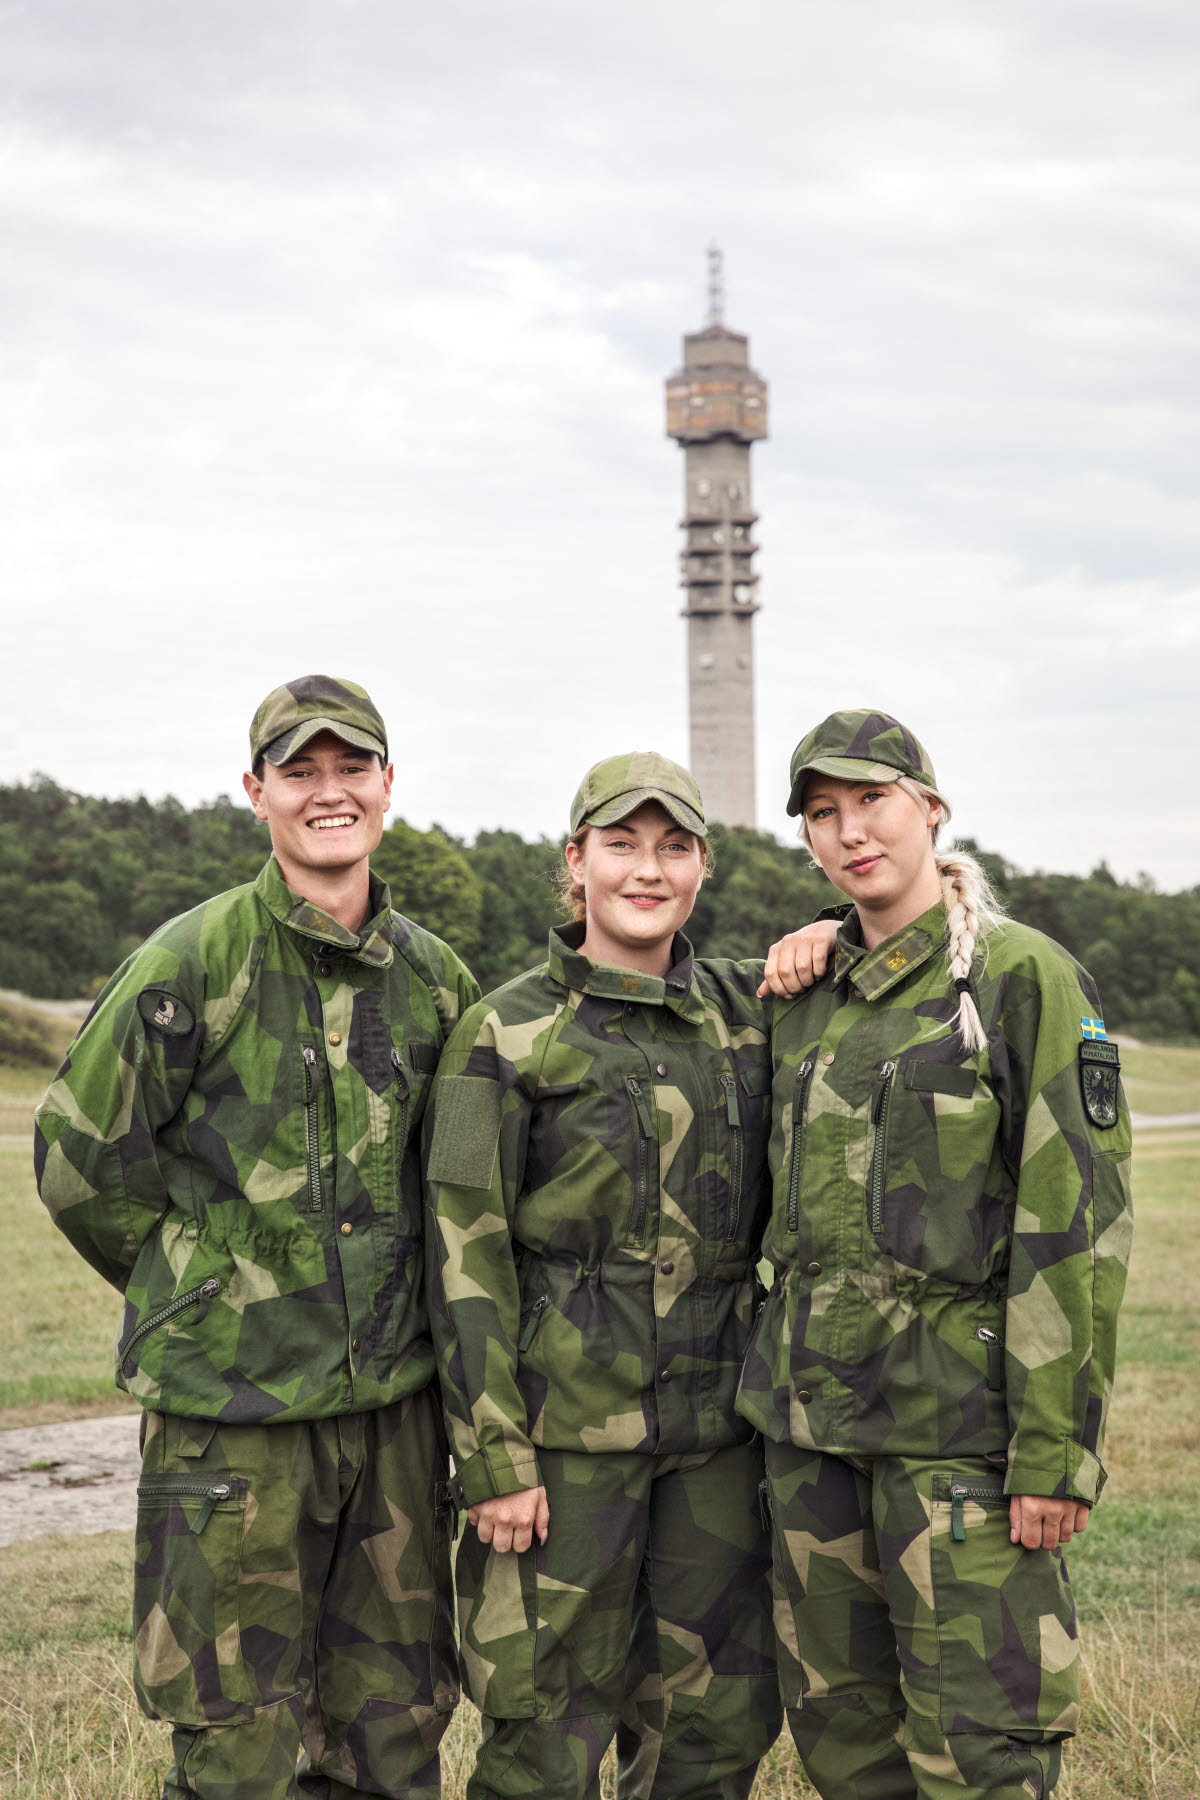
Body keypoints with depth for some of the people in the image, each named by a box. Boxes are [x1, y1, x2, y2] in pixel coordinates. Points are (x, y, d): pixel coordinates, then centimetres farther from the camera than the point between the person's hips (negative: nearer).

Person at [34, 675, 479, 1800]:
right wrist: (208, 1289, 2)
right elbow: (81, 1159, -4)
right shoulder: (192, 964, -8)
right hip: (230, 1408, -4)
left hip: (394, 1400, 5)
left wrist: (383, 1289, 11)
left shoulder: (434, 979, 8)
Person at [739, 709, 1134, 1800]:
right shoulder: (809, 998, 13)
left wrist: (1057, 1447, -16)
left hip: (956, 1421, -6)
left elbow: (1079, 1225, -11)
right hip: (811, 1421, 7)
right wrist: (781, 1379, 17)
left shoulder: (1025, 978, -7)